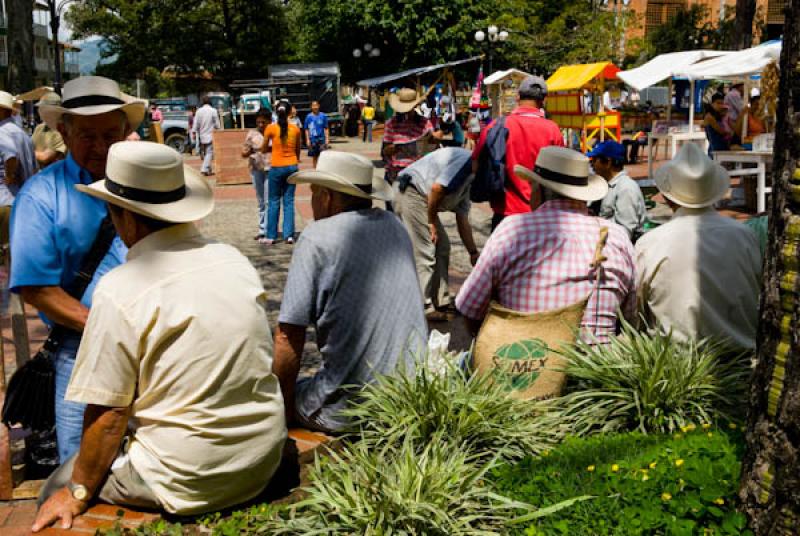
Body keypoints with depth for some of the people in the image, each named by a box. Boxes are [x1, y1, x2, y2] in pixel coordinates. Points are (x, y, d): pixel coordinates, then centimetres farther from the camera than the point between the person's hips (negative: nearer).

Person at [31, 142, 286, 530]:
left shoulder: (120, 291, -17)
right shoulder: (235, 260, 2)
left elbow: (108, 414, -14)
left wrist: (78, 494, 1)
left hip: (192, 480, -7)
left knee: (58, 490, 16)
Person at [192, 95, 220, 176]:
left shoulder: (199, 111, 0)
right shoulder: (213, 111, -8)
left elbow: (196, 123, 0)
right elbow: (217, 124, -4)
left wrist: (194, 132, 7)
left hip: (202, 136, 4)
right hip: (210, 135, -4)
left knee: (204, 153, 14)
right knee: (209, 152, -4)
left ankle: (208, 170, 20)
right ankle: (205, 169, -17)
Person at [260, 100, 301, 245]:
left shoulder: (271, 128, -7)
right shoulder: (295, 129, 1)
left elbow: (264, 149, 1)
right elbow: (298, 150, 10)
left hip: (277, 168, -2)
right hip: (292, 167, 3)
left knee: (273, 202, 6)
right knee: (289, 201, 7)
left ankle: (271, 236, 8)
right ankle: (289, 235, 4)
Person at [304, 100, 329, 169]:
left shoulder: (323, 116, 1)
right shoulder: (309, 117, 0)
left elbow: (326, 128, 4)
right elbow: (306, 129, 4)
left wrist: (327, 138, -2)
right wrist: (307, 139, -3)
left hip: (321, 138, 0)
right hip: (312, 139, 0)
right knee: (314, 156, 9)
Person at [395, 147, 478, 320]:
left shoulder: (469, 181, 17)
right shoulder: (466, 160, -14)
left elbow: (463, 221, 17)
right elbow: (436, 188, -24)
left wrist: (473, 253, 15)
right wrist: (432, 222, -12)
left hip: (423, 198, 11)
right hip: (412, 193, -11)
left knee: (442, 246, 13)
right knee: (425, 253, -8)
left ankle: (441, 302, 19)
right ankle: (424, 307, -1)